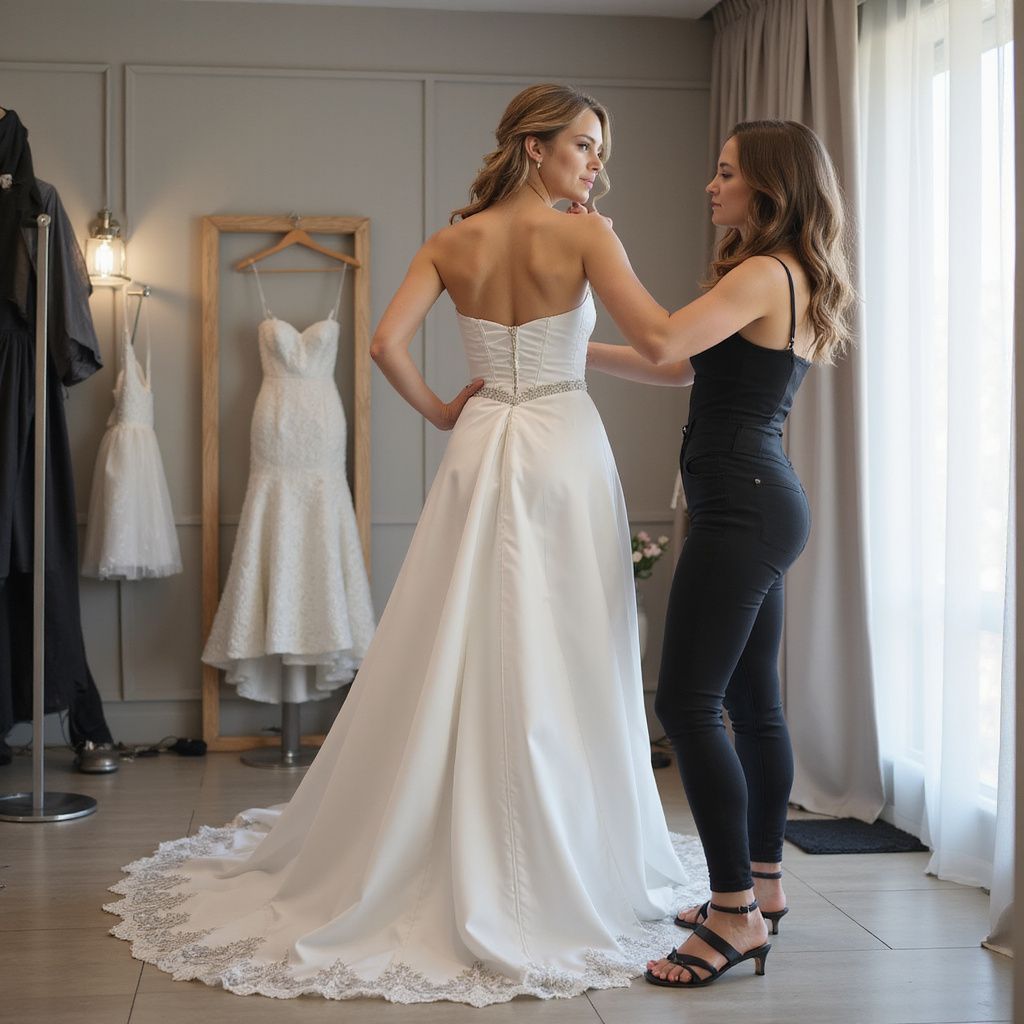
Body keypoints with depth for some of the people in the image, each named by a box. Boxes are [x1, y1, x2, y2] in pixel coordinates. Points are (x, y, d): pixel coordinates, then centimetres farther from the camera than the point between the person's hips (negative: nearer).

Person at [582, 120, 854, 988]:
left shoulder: (766, 274, -12)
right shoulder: (788, 282, 18)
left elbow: (663, 341, -26)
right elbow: (683, 368, 21)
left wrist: (605, 250, -13)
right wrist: (573, 349, 20)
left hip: (743, 508, -11)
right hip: (763, 503, 11)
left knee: (688, 703, -11)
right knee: (752, 698, 16)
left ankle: (738, 916, -7)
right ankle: (762, 885, 27)